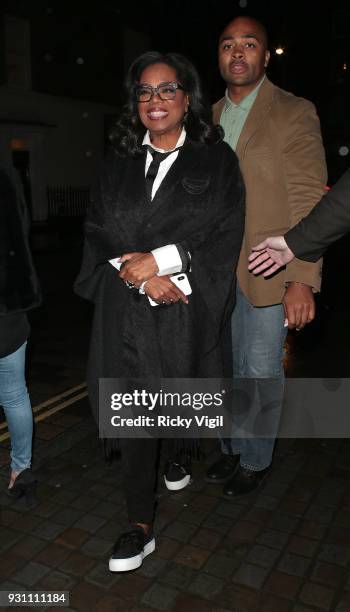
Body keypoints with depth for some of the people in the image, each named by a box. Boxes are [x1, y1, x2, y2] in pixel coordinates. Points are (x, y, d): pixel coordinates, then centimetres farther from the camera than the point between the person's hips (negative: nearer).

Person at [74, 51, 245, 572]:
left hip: (188, 309, -1)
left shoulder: (216, 161, 2)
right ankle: (141, 527, 11)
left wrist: (158, 259, -18)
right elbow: (99, 232, 3)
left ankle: (180, 452, 51)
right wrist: (143, 276, -14)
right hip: (127, 310, 2)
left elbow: (225, 236, -8)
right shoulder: (120, 165, 10)